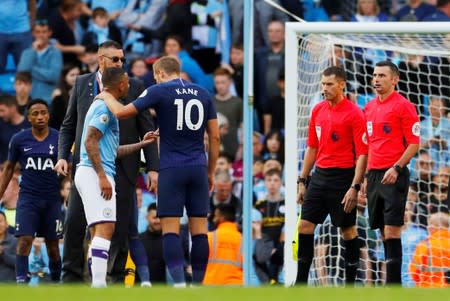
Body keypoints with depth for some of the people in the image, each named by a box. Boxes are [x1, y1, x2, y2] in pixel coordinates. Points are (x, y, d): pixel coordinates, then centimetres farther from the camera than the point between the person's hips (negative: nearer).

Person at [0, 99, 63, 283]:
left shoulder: (59, 139, -2)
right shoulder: (19, 140, 0)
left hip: (52, 199, 0)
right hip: (28, 197, 0)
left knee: (53, 244, 7)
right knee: (24, 240, -13)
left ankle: (56, 280, 22)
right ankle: (21, 282, -14)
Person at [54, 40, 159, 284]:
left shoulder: (134, 87, 5)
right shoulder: (81, 83, 9)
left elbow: (147, 130, 5)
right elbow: (68, 125, 13)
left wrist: (152, 167, -2)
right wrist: (62, 156, -2)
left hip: (121, 167, -1)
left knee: (119, 227, 0)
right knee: (75, 222, -4)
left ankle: (116, 278, 8)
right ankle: (71, 276, 4)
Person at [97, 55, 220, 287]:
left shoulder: (159, 91, -2)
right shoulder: (203, 94, 10)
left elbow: (121, 112, -4)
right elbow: (214, 137, 11)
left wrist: (106, 97, 17)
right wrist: (210, 172, 19)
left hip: (171, 169, -4)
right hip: (198, 168, 4)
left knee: (170, 228, -5)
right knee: (199, 228, 5)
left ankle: (179, 284, -17)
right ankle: (198, 284, 6)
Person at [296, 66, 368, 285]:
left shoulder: (354, 114, -10)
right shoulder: (318, 110, 10)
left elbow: (362, 153, -12)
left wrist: (354, 187, -18)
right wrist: (302, 181, 14)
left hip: (343, 177, -6)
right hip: (320, 175, 6)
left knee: (348, 230, 2)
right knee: (305, 226, 1)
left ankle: (350, 283, 12)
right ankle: (301, 282, 5)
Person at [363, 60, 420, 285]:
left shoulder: (403, 106, -6)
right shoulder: (369, 108, 15)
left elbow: (414, 143, -9)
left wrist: (396, 168, -19)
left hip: (394, 176, -7)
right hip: (374, 174, 7)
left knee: (391, 230, -11)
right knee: (383, 232, 6)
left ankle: (393, 284, -12)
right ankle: (392, 281, 10)